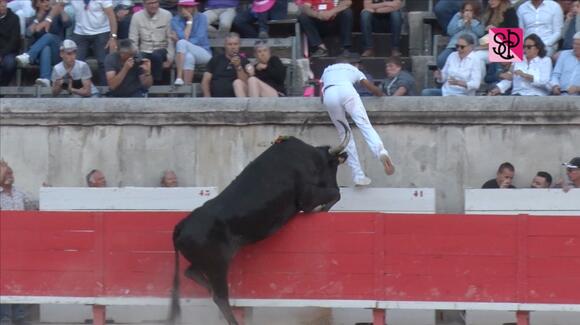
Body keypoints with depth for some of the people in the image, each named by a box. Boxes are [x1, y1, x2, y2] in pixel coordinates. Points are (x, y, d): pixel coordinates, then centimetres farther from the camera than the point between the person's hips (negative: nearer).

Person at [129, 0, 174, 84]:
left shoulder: (166, 15, -5)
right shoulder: (137, 17, -1)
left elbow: (171, 39, -4)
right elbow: (133, 40, -1)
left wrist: (170, 59, -9)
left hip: (161, 51, -1)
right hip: (144, 51, 1)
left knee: (156, 56, -35)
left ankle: (157, 83, -20)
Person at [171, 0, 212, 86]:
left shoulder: (201, 18, -2)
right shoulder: (175, 21, 2)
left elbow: (199, 39, -12)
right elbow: (184, 37, -12)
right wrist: (189, 21, -7)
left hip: (203, 53, -2)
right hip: (183, 55, 2)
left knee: (182, 43, -31)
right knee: (189, 57, -35)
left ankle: (179, 77, -38)